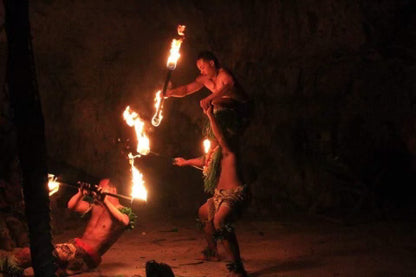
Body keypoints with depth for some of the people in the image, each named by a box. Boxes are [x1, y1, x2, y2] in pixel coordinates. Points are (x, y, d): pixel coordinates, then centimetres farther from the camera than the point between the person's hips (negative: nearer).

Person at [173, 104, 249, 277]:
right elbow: (205, 162, 40)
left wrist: (210, 115, -31)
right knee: (204, 213, 35)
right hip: (221, 196, 11)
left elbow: (221, 136, -32)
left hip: (234, 195, -11)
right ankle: (212, 251, 51)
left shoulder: (228, 151, -10)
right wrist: (186, 162, 56)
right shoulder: (218, 154, 19)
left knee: (219, 220, -37)